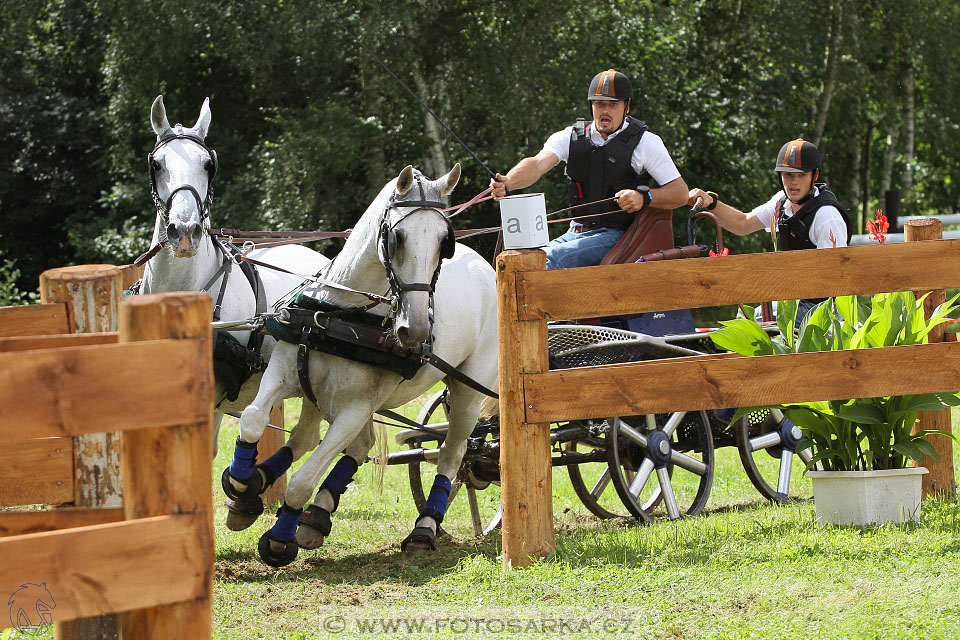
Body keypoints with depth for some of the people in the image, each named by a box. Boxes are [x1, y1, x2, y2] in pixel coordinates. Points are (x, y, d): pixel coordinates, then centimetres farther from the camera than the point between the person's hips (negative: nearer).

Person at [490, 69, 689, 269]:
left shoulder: (644, 142, 0)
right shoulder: (572, 137, 9)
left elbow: (680, 192, -1)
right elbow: (537, 164, -8)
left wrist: (644, 198, -21)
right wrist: (507, 183, -30)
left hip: (616, 235, -5)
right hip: (576, 233, 5)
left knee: (552, 258, -28)